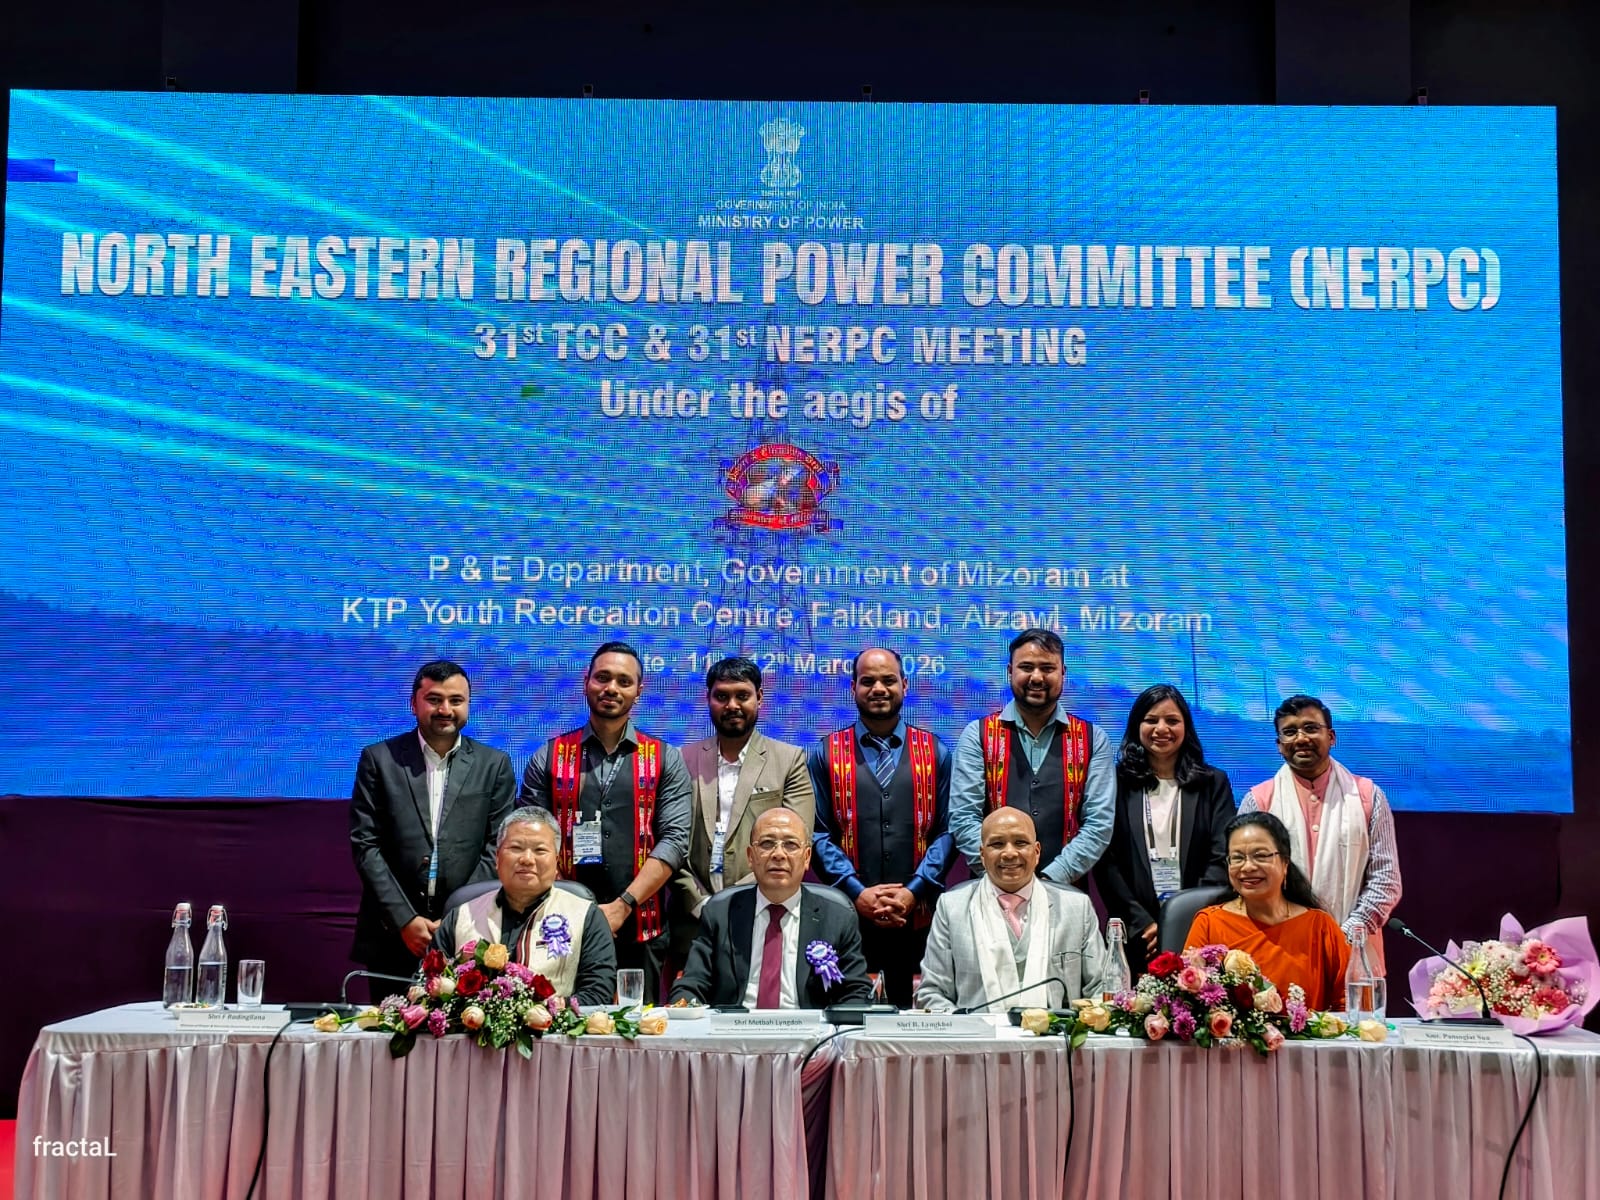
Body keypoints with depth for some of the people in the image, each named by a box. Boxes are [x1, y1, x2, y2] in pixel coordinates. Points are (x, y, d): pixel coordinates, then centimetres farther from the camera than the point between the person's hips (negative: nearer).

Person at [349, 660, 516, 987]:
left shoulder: (495, 764, 5)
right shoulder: (379, 759, 3)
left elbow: (498, 847, 1)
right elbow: (365, 845, -1)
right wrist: (405, 919, -9)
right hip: (391, 936, 0)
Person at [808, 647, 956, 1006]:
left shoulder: (934, 753, 8)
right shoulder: (826, 754, 6)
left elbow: (947, 830, 4)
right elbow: (818, 834, 1)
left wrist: (914, 892, -8)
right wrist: (857, 893, -10)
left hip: (917, 919, 1)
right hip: (848, 916, -1)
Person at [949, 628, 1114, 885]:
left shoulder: (1091, 740, 8)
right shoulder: (977, 736, 5)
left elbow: (1099, 824, 1)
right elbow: (963, 819, -2)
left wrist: (1050, 879, -10)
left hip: (1065, 891, 0)